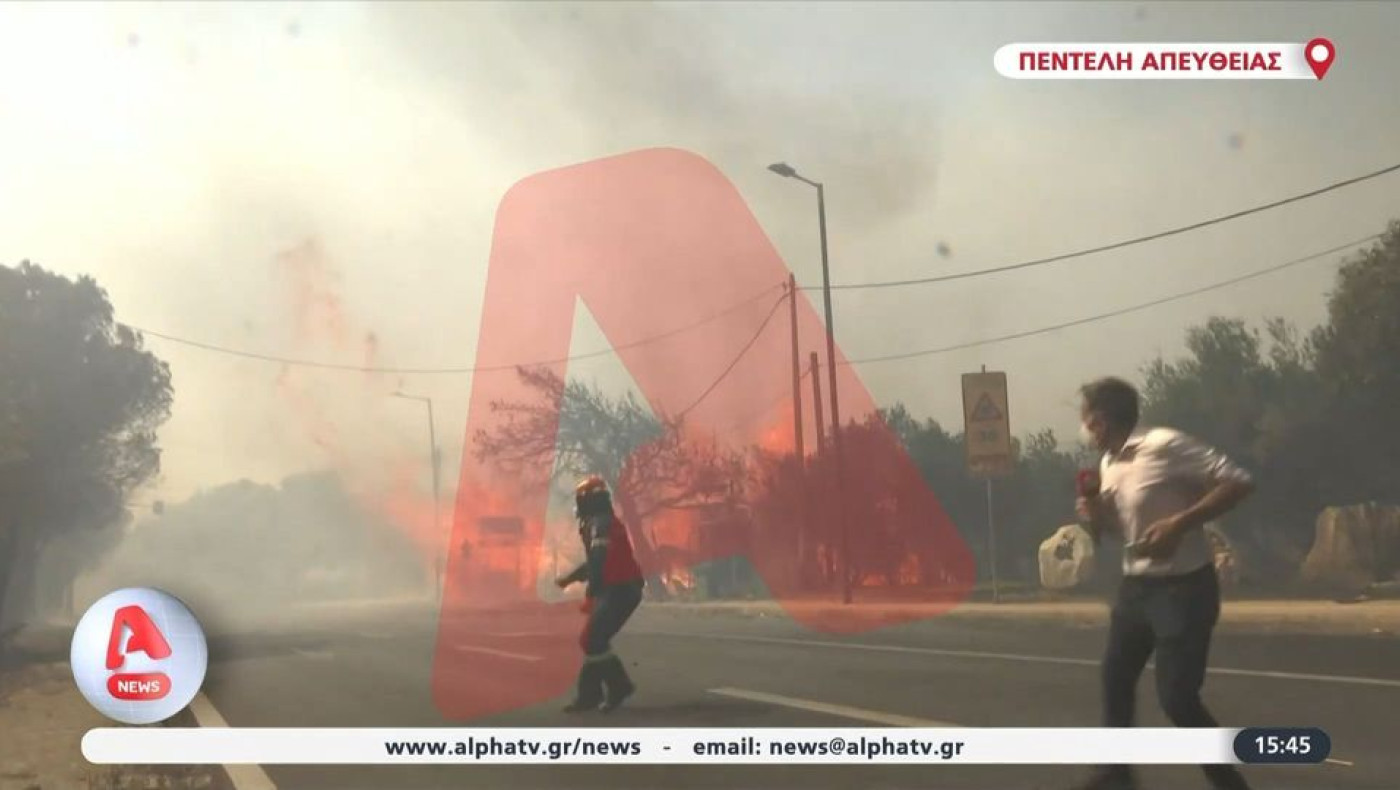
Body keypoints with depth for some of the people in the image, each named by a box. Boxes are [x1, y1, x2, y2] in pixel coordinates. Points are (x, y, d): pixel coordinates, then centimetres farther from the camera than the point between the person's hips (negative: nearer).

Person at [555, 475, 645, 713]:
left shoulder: (601, 524, -13)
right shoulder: (606, 524, 20)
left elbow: (599, 562, -22)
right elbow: (595, 561, 28)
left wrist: (590, 595, -22)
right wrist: (568, 579, 31)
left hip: (619, 591, -10)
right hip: (620, 590, 10)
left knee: (593, 641, -10)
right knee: (594, 641, 11)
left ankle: (619, 686, -5)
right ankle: (590, 695, 12)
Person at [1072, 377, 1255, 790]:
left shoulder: (1164, 445, -19)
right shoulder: (1109, 463, 6)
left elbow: (1238, 482, -20)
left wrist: (1180, 523, -27)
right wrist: (1094, 513, -2)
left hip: (1184, 587, -9)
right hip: (1136, 585, 9)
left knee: (1177, 697, -9)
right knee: (1116, 676, 18)